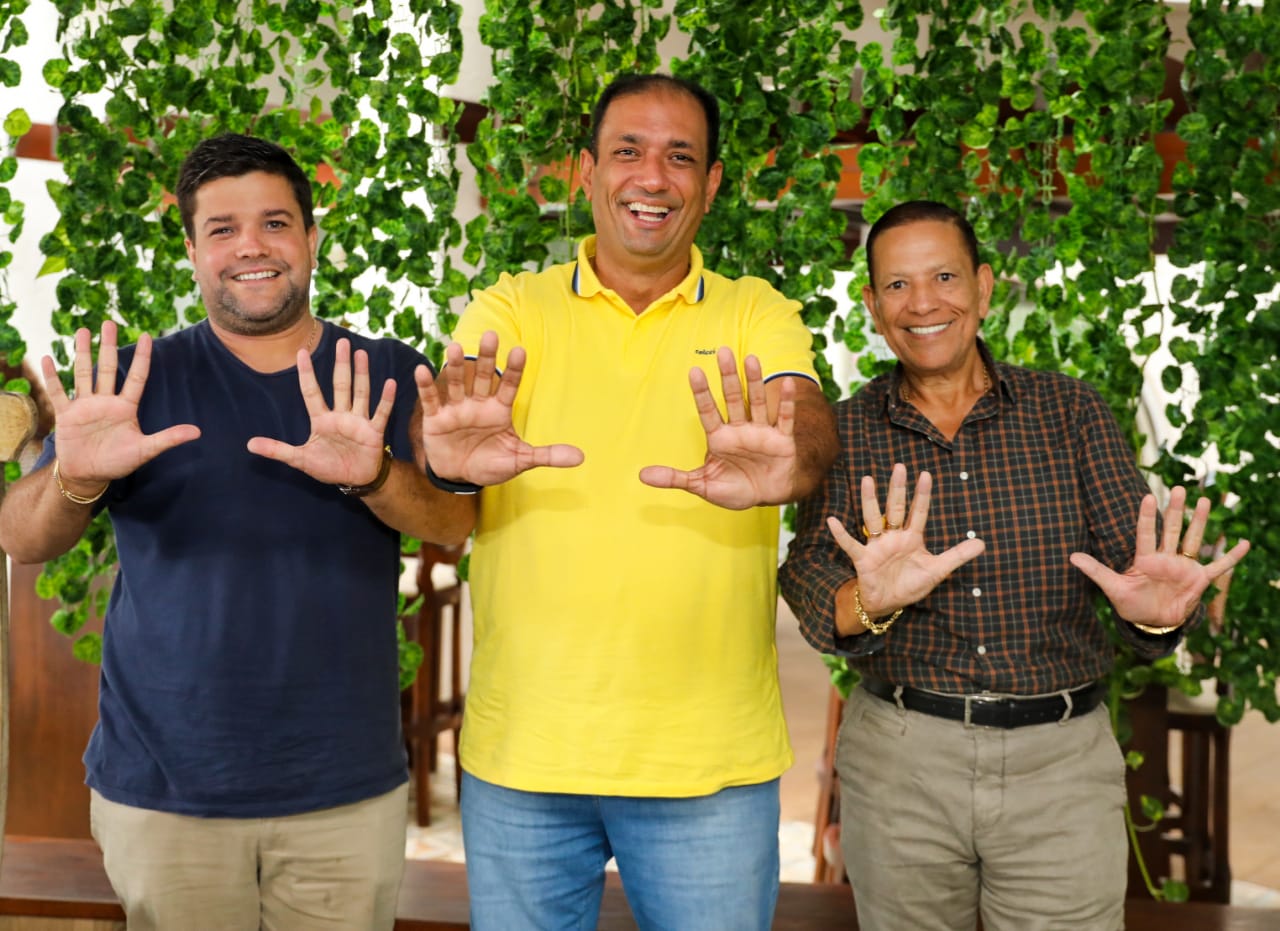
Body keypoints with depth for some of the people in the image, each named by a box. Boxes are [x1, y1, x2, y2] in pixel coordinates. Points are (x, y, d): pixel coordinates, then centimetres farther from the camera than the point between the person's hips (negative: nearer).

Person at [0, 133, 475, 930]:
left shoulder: (387, 377, 2)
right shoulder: (141, 381, 1)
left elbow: (458, 523, -11)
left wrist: (374, 476, -32)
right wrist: (75, 481, -31)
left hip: (348, 791, 1)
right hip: (162, 794, 0)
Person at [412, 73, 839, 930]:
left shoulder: (757, 317, 4)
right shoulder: (513, 309, 3)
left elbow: (810, 418, -15)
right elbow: (446, 404, -16)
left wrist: (785, 465, -39)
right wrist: (451, 456, -40)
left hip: (712, 762, 0)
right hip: (519, 757, 1)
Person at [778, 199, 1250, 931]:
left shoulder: (1072, 412, 0)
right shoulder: (846, 432, 0)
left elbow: (1130, 549, -7)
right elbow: (812, 579, -12)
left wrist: (1156, 610, -31)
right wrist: (868, 602, -35)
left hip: (1063, 761, 0)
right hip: (900, 759, 1)